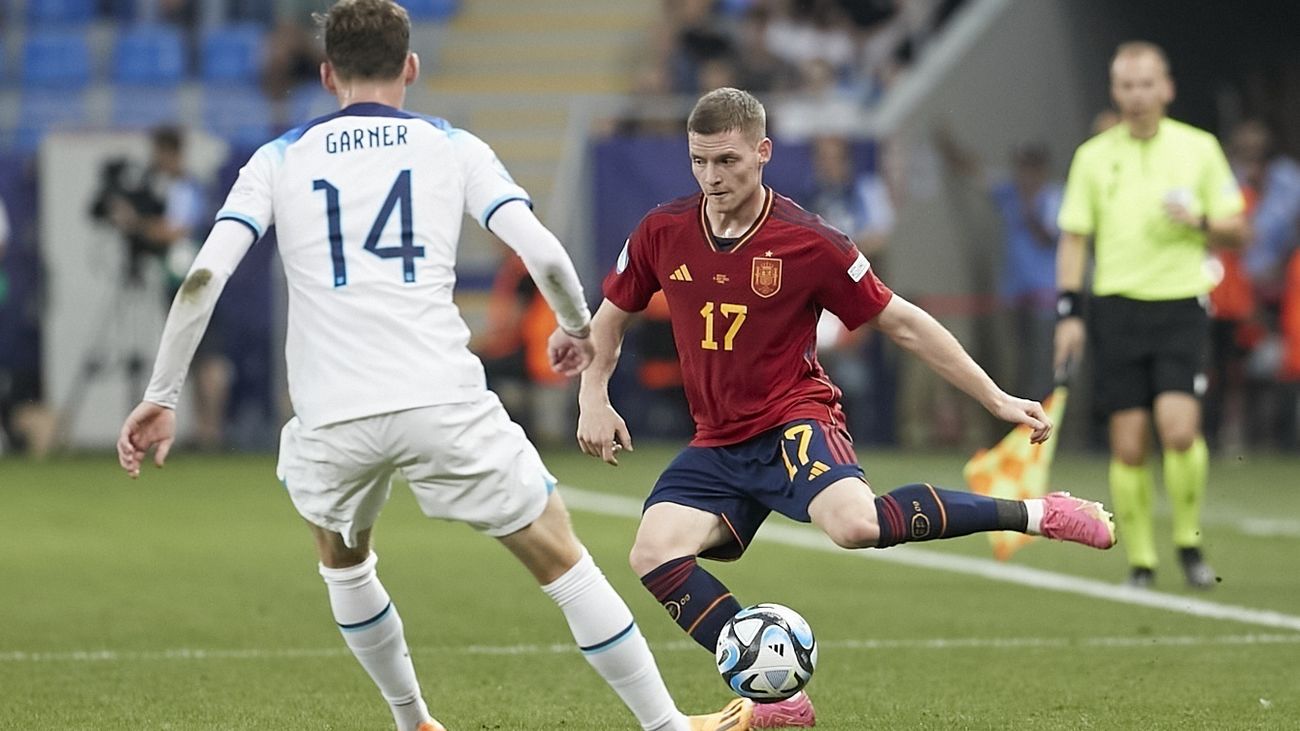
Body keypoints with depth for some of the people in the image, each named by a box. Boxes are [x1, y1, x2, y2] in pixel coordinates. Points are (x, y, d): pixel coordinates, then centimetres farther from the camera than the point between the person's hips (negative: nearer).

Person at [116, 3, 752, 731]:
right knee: (560, 556, 10)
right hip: (443, 400, -1)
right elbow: (544, 255, 1)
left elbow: (204, 276, 2)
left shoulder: (279, 159, 14)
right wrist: (579, 328, 21)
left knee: (343, 558, 32)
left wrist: (162, 396, 6)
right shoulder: (453, 147, 12)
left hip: (331, 418, 2)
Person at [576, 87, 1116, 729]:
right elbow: (611, 314, 18)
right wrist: (593, 396, 2)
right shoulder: (662, 233, -1)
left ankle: (1036, 515, -17)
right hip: (717, 442, 5)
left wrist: (996, 399, -2)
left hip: (795, 418, -5)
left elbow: (902, 323, -2)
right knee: (654, 553, -19)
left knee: (853, 522, -35)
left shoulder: (808, 242, -10)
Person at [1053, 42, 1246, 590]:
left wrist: (1200, 222, -13)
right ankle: (1140, 561, 9)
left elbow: (1234, 230, 9)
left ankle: (1189, 541, 3)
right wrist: (1069, 312, 0)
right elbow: (1073, 237, 9)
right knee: (1128, 444, -2)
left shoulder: (1199, 148, 5)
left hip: (1180, 304, -1)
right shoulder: (1093, 156, 7)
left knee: (1179, 427, -17)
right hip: (1116, 308, 1)